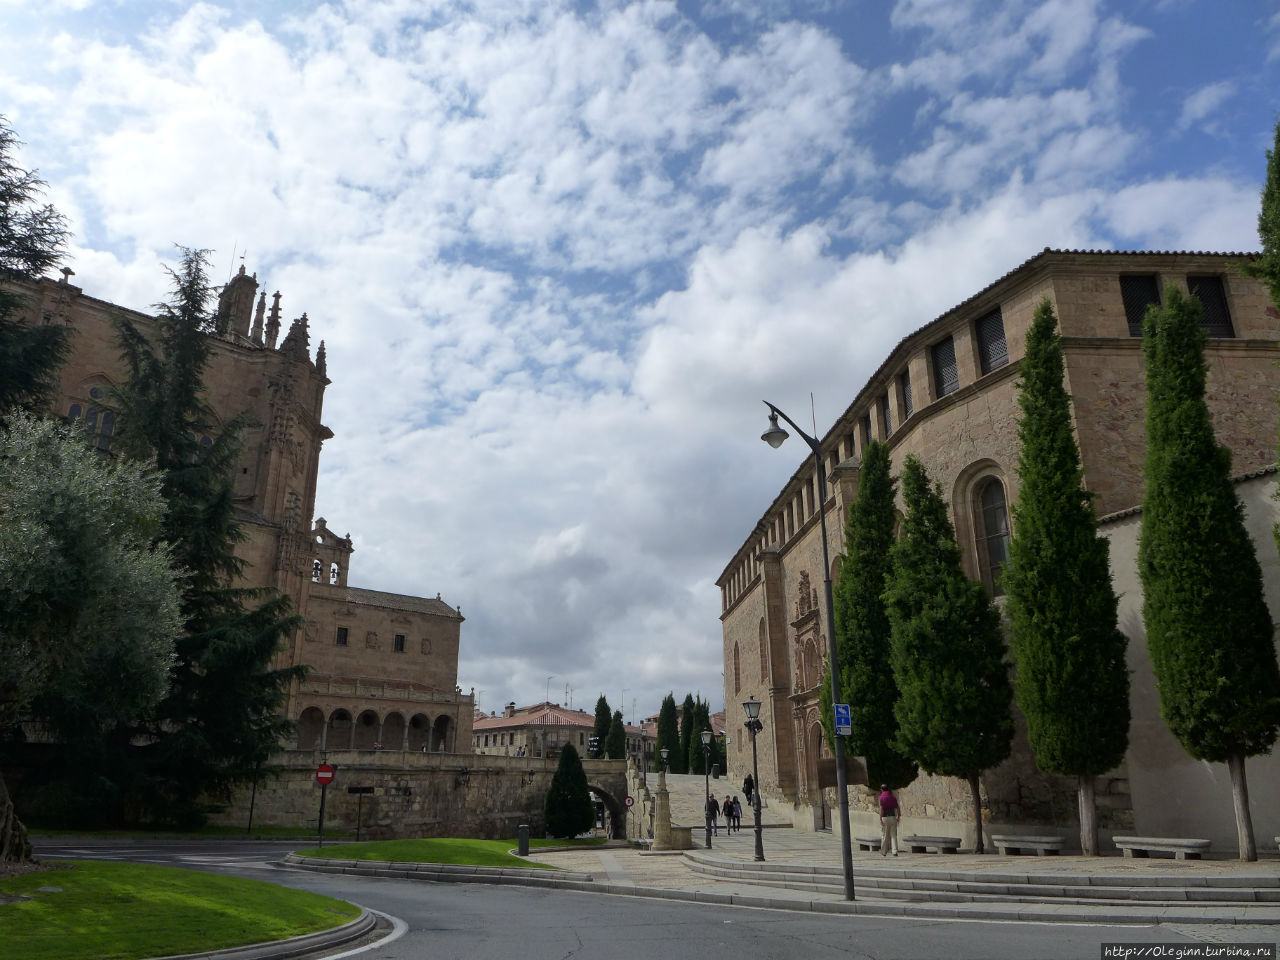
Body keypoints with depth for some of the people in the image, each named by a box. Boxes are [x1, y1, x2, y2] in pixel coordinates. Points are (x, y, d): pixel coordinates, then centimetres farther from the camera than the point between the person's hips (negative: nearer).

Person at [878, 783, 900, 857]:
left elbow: (881, 809, -14)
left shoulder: (882, 797, -6)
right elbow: (897, 808, 10)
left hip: (885, 818, -3)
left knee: (884, 836, 6)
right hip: (893, 817, 3)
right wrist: (898, 817, 25)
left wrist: (880, 819, -15)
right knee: (893, 835, 6)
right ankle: (895, 851, -5)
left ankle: (884, 852, 13)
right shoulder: (893, 797, 8)